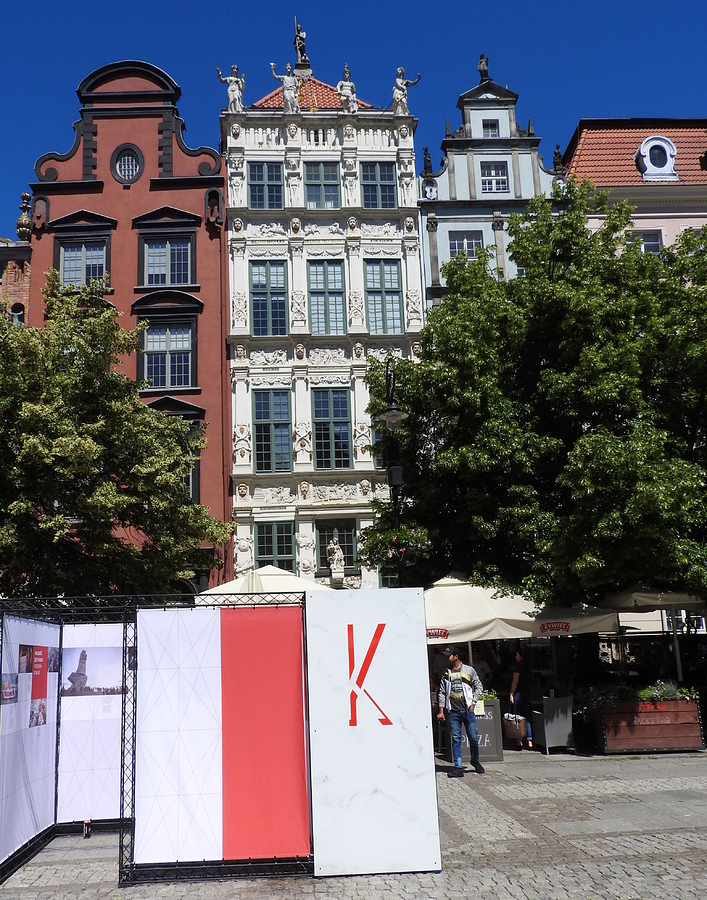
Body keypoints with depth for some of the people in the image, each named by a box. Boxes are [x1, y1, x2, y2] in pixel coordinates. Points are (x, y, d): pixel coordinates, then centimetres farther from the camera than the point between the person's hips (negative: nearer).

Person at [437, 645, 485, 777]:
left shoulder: (469, 670, 2)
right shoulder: (446, 673, 8)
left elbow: (478, 687, 7)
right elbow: (442, 692, 11)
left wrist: (473, 703, -1)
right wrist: (441, 710, 5)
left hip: (467, 710, -1)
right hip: (453, 712, 2)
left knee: (473, 737, 2)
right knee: (456, 740, -1)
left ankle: (475, 761, 26)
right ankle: (458, 768, 1)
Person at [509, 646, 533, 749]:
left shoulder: (518, 666, -10)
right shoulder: (528, 666, 9)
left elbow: (515, 682, -14)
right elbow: (530, 680, 13)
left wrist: (511, 694, -11)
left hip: (519, 693, -6)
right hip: (528, 693, 6)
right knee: (527, 717, 7)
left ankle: (520, 742, 2)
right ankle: (530, 742, 2)